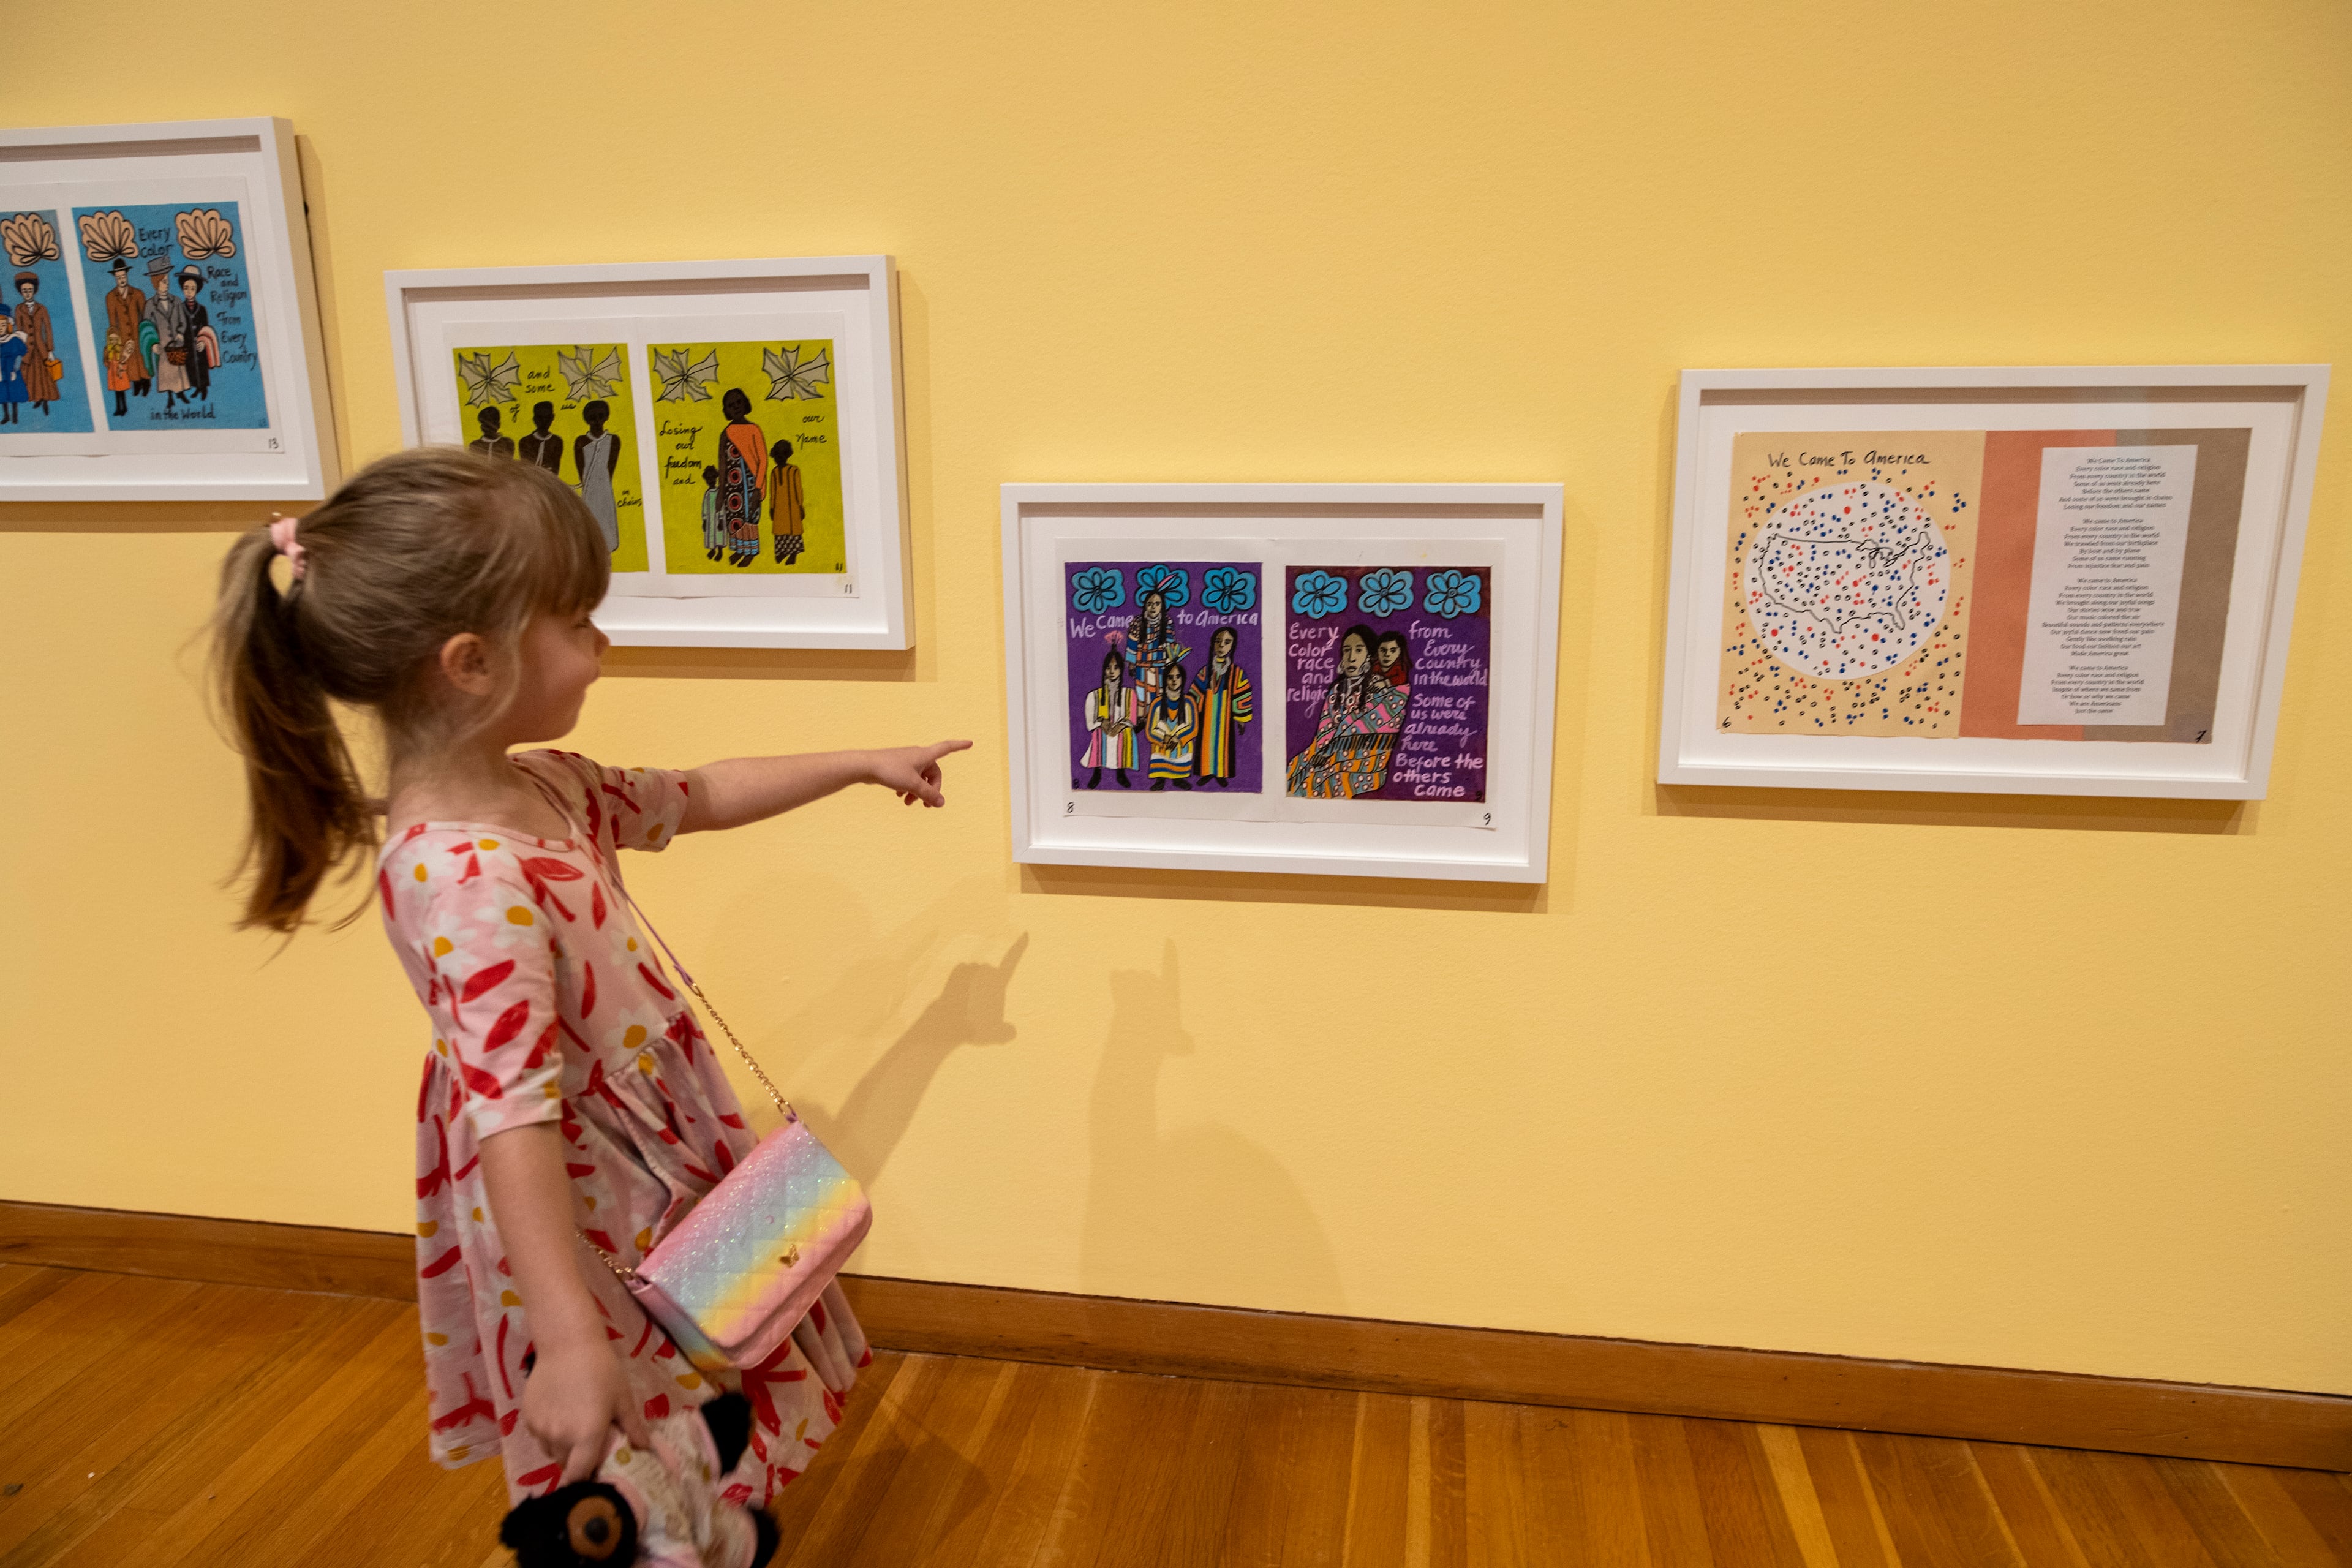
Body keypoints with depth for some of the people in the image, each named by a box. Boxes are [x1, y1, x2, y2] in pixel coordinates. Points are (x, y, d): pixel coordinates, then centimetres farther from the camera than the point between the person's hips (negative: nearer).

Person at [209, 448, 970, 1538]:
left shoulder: (541, 791, -2)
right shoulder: (466, 879, -31)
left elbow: (700, 797, 13)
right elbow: (509, 1115, -33)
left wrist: (862, 765, 19)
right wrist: (570, 1340, -33)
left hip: (653, 1177, 9)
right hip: (586, 1223, -9)